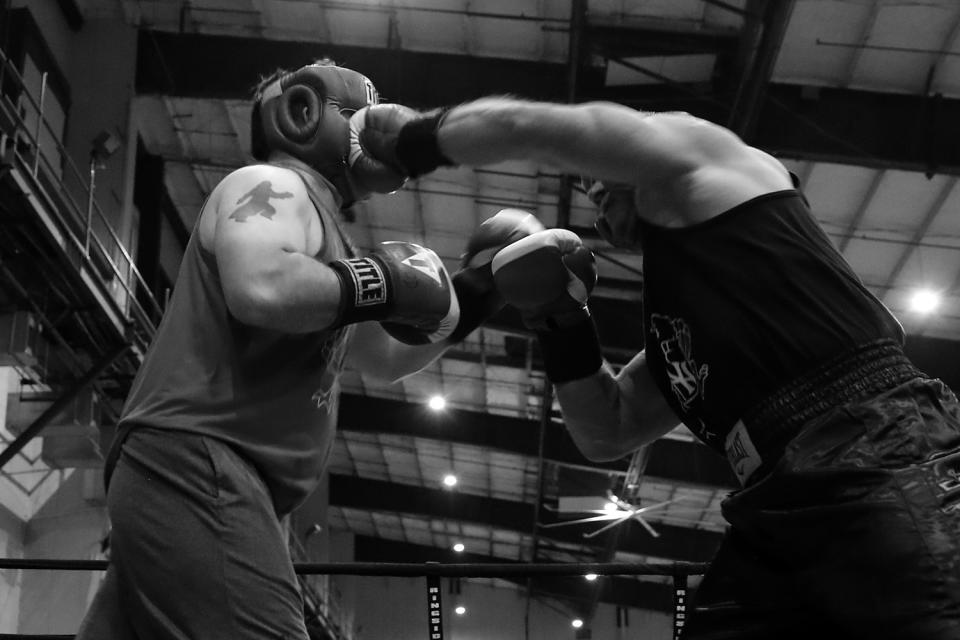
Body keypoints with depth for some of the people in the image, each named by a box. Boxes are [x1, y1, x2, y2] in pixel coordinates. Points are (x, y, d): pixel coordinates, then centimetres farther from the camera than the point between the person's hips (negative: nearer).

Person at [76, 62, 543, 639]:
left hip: (200, 480, 11)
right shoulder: (272, 186, 1)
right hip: (195, 465, -11)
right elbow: (262, 289, -23)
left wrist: (474, 293, 25)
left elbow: (387, 358, 36)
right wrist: (385, 282, -9)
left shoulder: (316, 221, 30)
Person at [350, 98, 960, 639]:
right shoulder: (674, 324, 32)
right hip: (785, 514, 9)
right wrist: (561, 320, 22)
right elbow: (607, 433, 34)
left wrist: (414, 136, 25)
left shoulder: (697, 155, 12)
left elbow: (519, 126, 8)